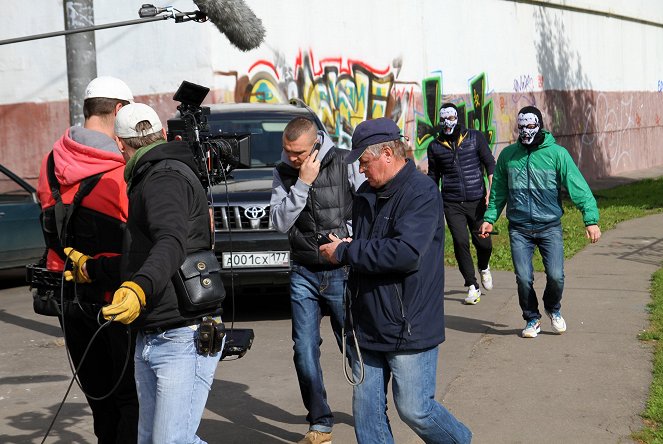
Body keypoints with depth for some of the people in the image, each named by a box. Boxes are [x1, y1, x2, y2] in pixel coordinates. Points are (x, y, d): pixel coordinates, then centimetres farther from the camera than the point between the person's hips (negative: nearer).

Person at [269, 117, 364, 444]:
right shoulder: (284, 173, 4)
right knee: (305, 351, 2)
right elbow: (279, 222, -6)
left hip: (342, 272, -3)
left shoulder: (345, 163, -5)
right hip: (304, 275, 3)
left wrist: (350, 236, -13)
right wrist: (302, 184, -14)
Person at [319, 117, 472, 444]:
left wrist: (345, 251, -17)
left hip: (408, 329, -8)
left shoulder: (422, 193, -15)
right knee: (366, 410, 10)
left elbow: (406, 253, -27)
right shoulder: (366, 193, 11)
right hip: (367, 327, 8)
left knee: (415, 411, 1)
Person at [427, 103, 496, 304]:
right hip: (452, 204, 1)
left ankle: (484, 268, 37)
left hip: (477, 201, 0)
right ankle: (472, 287, 2)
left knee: (483, 242, 2)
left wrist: (491, 189, -11)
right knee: (461, 242, -10)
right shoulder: (435, 146, 7)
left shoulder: (475, 137, 3)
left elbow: (490, 163, 2)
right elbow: (433, 177, 16)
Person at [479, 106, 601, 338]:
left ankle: (553, 309, 24)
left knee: (556, 276, -9)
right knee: (523, 278, -5)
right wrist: (489, 217, 10)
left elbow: (578, 187, -8)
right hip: (519, 229, 2)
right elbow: (498, 191, 17)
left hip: (550, 227, -1)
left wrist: (591, 219, -15)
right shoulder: (507, 155, 6)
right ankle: (532, 319, 21)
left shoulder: (557, 153, -3)